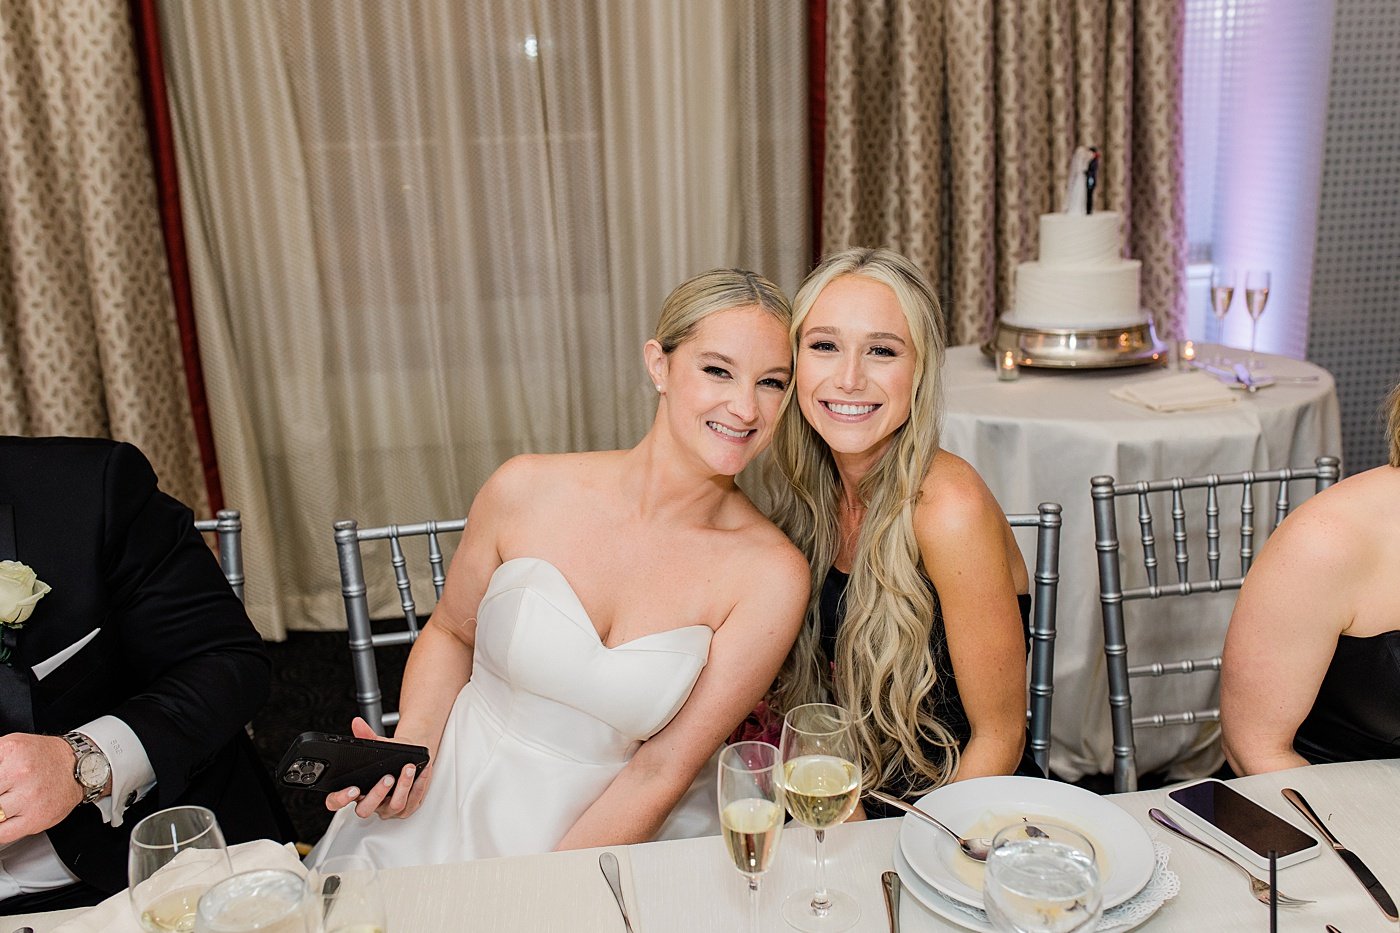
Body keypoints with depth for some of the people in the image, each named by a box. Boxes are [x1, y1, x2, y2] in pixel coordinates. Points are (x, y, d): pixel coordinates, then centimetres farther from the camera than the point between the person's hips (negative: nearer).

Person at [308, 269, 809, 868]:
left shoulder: (770, 576, -14)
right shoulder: (528, 491, -10)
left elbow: (661, 771, -11)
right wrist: (413, 745, -9)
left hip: (610, 835, 0)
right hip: (446, 809, 1)